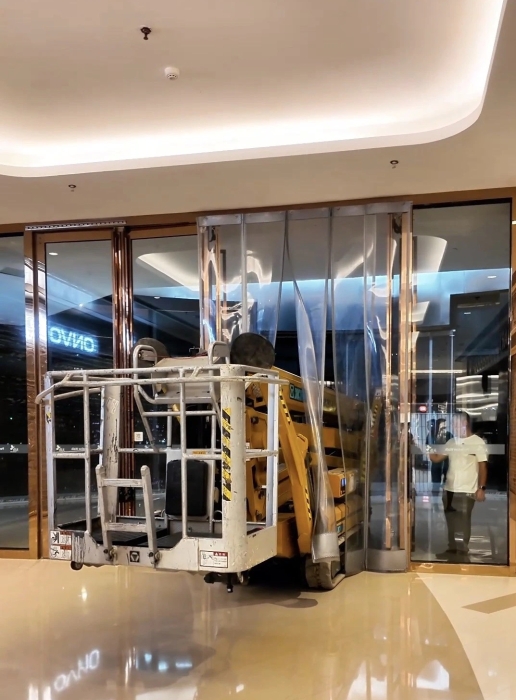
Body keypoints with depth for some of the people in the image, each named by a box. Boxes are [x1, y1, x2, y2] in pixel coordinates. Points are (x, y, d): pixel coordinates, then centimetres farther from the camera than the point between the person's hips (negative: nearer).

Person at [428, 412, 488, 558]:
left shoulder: (478, 442, -6)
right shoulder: (452, 442, 10)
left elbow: (483, 466, -8)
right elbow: (436, 458, 11)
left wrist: (481, 488, -13)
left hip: (466, 490, -6)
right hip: (449, 489, 6)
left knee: (463, 522, 1)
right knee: (451, 521, 14)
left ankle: (462, 550, 12)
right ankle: (452, 548, 26)